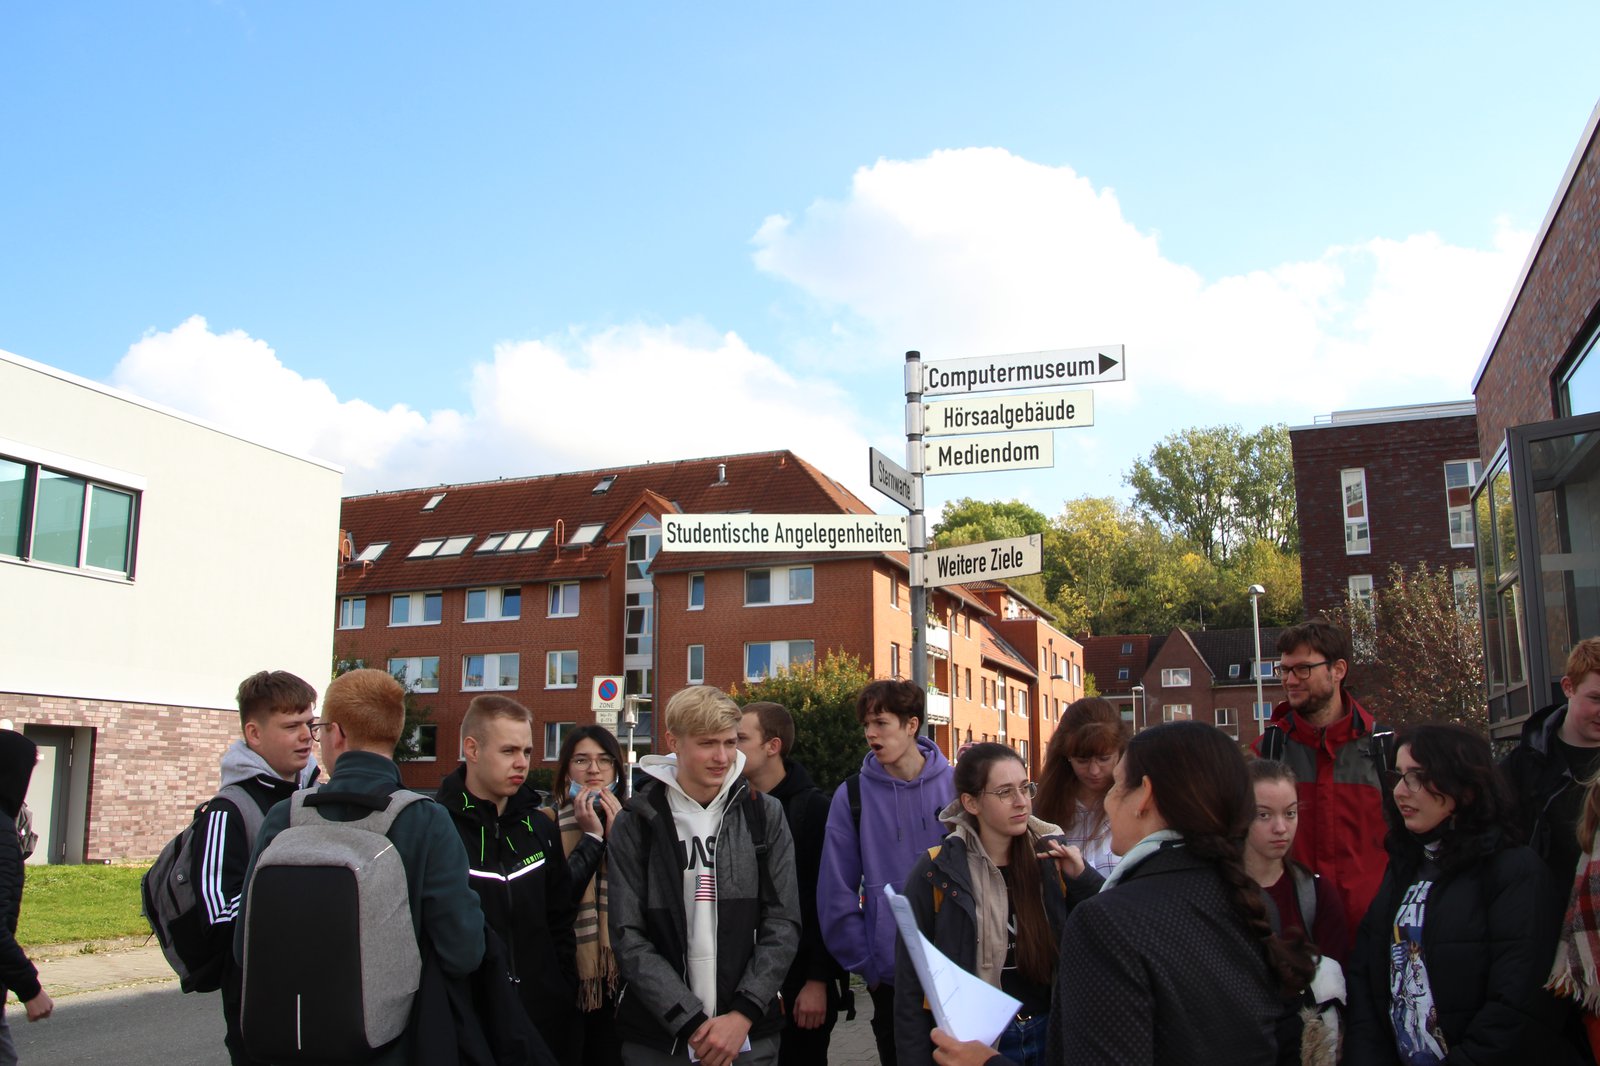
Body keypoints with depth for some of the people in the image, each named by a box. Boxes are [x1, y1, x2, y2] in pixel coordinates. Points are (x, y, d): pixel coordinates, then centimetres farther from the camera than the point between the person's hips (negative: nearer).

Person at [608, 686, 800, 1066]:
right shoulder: (636, 824, -3)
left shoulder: (765, 815, 1)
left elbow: (783, 924, -1)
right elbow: (628, 936, -6)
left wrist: (743, 1014, -10)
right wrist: (691, 1021, -13)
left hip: (750, 1034, 1)